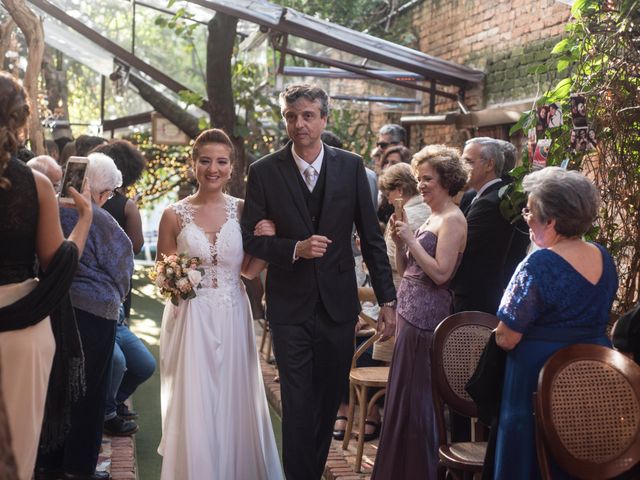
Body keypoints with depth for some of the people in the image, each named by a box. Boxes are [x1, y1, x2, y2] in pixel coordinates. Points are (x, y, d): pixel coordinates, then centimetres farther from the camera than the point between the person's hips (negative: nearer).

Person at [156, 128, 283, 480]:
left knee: (233, 404, 9)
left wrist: (266, 241, -10)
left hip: (232, 319, 2)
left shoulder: (242, 210, 2)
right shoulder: (175, 215, -2)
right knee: (193, 408, 2)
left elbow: (250, 270, 7)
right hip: (191, 320, -1)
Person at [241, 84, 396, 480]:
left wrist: (387, 299, 1)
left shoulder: (351, 167, -1)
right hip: (291, 308, -2)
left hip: (338, 303, 2)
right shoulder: (264, 172, -4)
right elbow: (250, 238, -2)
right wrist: (295, 249, -19)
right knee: (298, 406, 0)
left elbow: (371, 237, 2)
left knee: (329, 402, 14)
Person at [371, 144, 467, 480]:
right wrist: (399, 240, 0)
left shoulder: (452, 220, -12)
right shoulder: (432, 217, 16)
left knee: (413, 394, -1)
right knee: (402, 392, 15)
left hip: (426, 317, -10)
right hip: (411, 313, 10)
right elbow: (404, 269, 15)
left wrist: (410, 238, -15)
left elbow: (440, 273, -21)